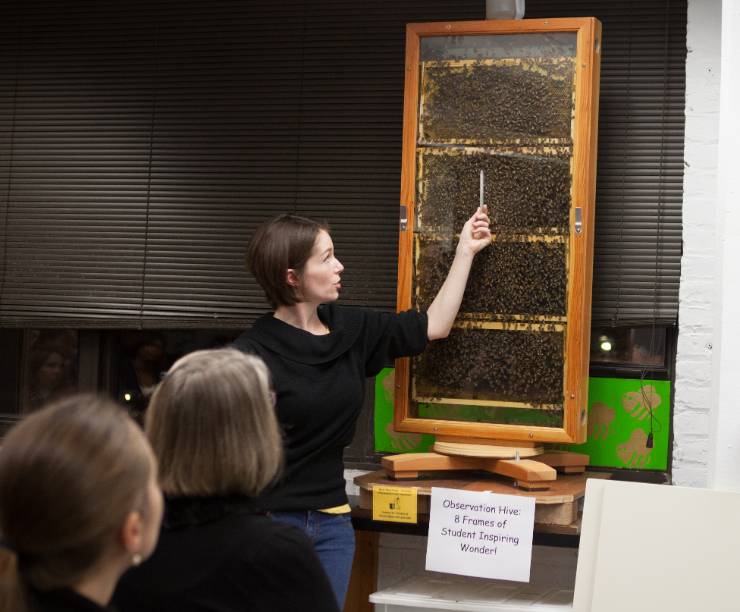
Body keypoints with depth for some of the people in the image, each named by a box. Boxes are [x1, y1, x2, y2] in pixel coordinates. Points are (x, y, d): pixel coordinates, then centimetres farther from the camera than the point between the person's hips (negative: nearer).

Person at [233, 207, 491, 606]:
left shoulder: (349, 330, 4)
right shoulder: (251, 355, -14)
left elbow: (433, 326, 12)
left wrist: (465, 250, 12)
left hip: (332, 522, 6)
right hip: (269, 522, -5)